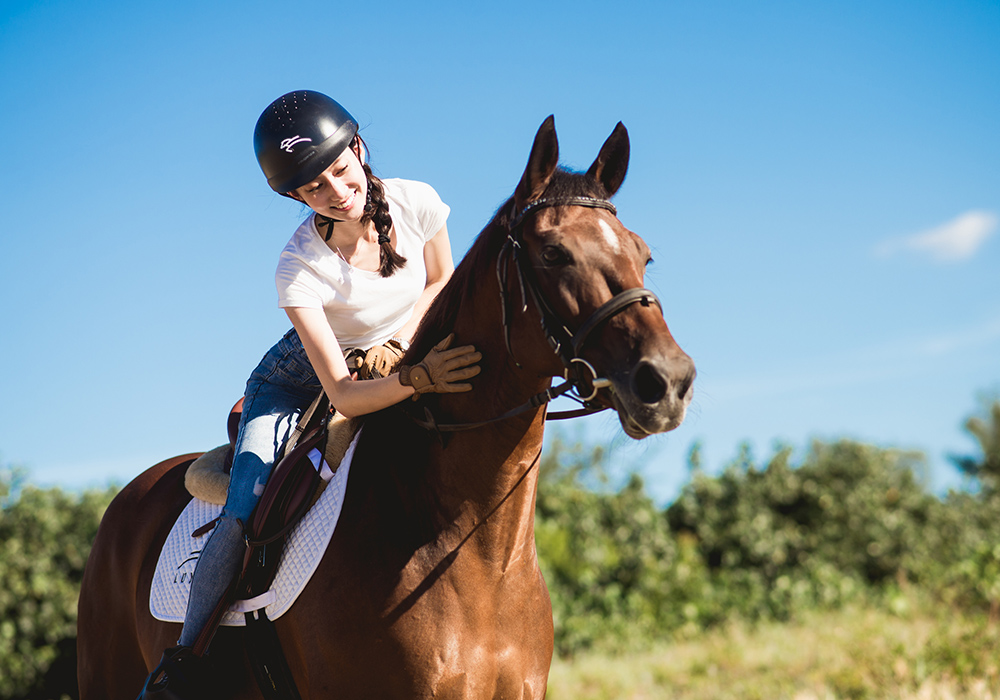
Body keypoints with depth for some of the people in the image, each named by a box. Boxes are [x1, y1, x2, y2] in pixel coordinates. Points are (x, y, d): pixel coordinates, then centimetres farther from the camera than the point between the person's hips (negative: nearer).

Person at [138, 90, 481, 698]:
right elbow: (343, 396, -34)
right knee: (244, 516, -21)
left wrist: (400, 339, -16)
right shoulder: (300, 268, -31)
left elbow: (442, 281, 2)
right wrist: (417, 379, -52)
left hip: (398, 374, 4)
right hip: (301, 386, -4)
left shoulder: (415, 202, -21)